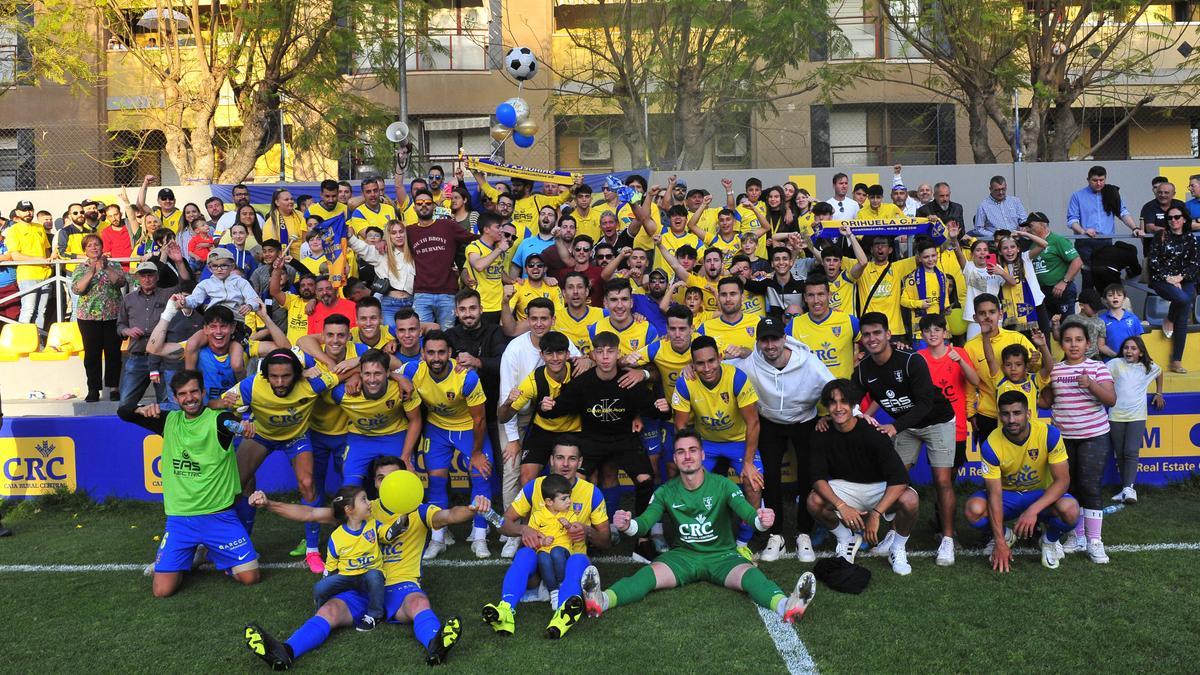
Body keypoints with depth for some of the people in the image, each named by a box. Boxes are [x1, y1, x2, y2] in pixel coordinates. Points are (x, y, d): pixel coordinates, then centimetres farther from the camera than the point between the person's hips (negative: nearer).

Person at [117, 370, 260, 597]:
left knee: (250, 577, -6)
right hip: (179, 518, 3)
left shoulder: (217, 419, -7)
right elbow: (123, 412, 8)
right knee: (162, 590, -6)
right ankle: (186, 558, 26)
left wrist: (244, 426, -53)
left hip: (219, 516, -2)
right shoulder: (169, 421, 7)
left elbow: (234, 424, -28)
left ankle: (213, 553, 24)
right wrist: (143, 409, -16)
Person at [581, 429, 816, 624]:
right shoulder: (666, 492, 3)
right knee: (649, 573, -28)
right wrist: (627, 525, -33)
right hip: (684, 555, 1)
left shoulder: (722, 485, -4)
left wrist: (762, 520, -45)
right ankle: (602, 600, -52)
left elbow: (747, 512, -19)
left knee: (750, 574, -33)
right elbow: (643, 523, -8)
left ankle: (785, 606, -61)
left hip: (723, 555, -1)